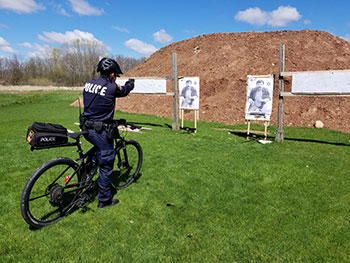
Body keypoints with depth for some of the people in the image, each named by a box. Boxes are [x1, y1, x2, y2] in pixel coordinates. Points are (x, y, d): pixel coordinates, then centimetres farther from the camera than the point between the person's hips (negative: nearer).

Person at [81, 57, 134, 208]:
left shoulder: (89, 83, 4)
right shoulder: (112, 87, -15)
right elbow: (124, 91, 5)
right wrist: (130, 84, 28)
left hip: (86, 128, 8)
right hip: (100, 131, -7)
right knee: (106, 164, 6)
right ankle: (104, 200, 18)